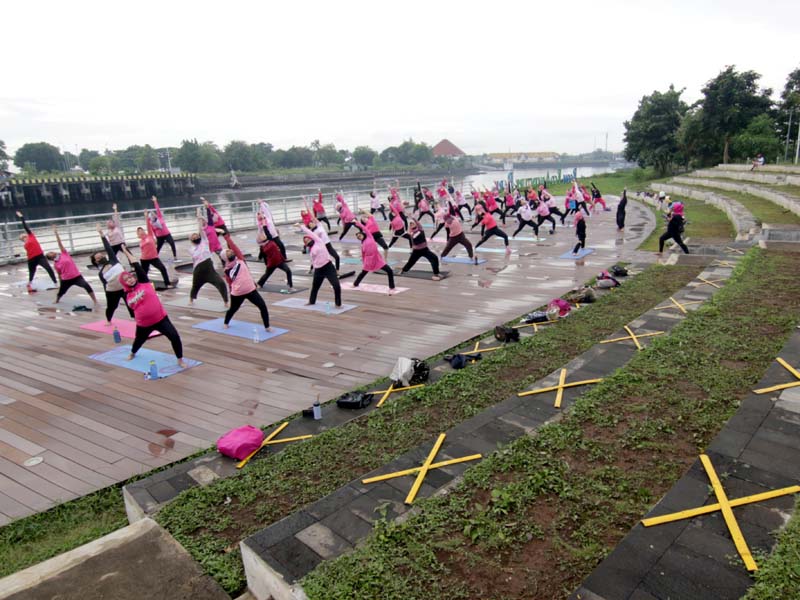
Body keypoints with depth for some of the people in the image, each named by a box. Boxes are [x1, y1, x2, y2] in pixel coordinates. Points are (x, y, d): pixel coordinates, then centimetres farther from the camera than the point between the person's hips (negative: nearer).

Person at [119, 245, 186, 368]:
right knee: (139, 340, 26)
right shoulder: (127, 295, 2)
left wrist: (126, 252, 2)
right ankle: (132, 353, 61)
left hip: (161, 318, -2)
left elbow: (137, 266, -4)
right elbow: (132, 309, 16)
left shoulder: (144, 283, -4)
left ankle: (180, 360, -3)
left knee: (175, 337, -18)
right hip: (143, 324, 2)